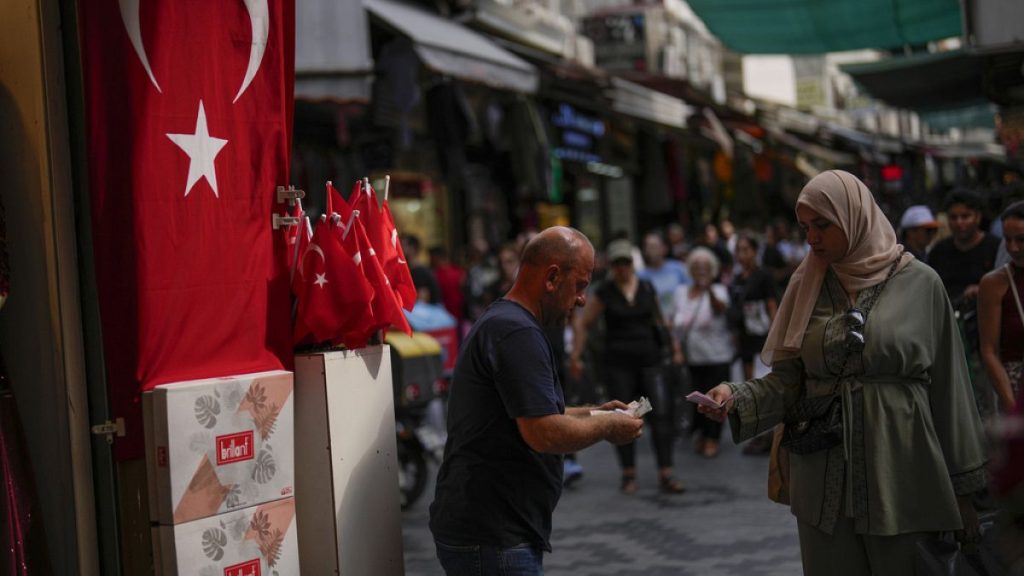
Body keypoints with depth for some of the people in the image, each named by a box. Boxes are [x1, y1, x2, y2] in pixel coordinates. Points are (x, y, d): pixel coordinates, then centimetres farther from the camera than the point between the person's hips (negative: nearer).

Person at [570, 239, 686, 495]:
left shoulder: (647, 288, 7)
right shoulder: (605, 293, 0)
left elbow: (660, 320, 21)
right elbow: (582, 324, 3)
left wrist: (674, 345, 17)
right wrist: (576, 356, -4)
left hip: (650, 360, 2)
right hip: (619, 363, -2)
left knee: (661, 413, -9)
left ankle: (665, 474, -7)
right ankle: (629, 475, 14)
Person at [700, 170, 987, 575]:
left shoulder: (919, 283, -2)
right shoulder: (807, 287, 6)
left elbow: (946, 389, -1)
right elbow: (787, 380, 3)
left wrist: (963, 485, 0)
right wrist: (736, 399, -17)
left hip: (902, 475, -2)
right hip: (825, 483, 3)